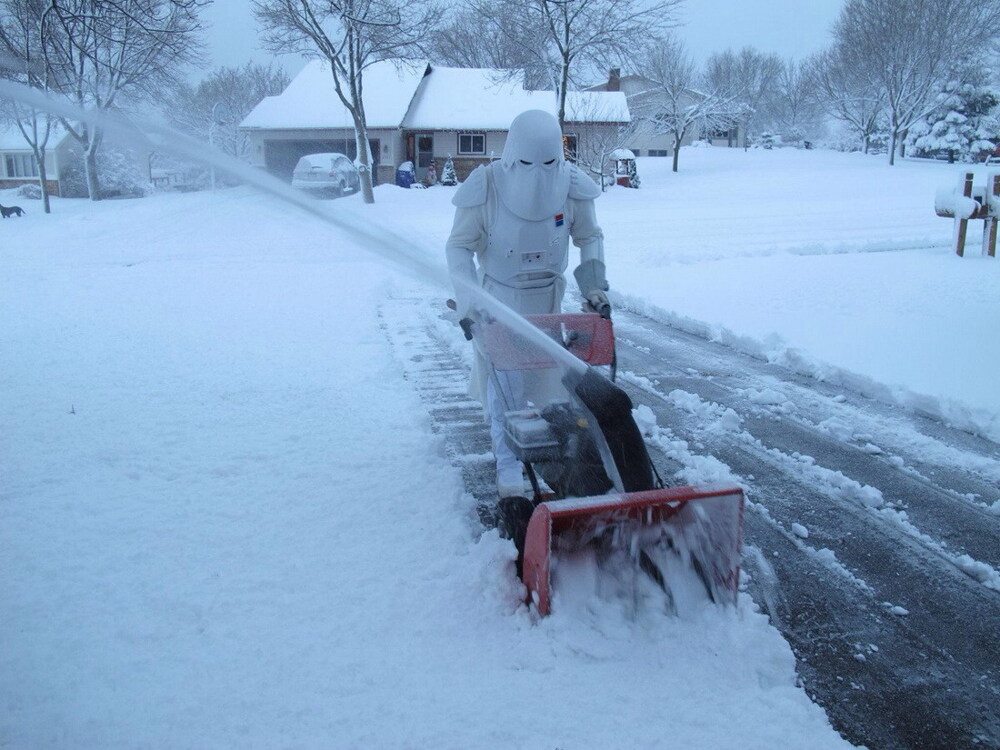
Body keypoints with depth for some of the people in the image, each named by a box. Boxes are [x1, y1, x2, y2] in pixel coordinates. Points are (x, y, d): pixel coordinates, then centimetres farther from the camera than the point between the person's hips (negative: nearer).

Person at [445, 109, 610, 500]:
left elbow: (590, 237, 0)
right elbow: (459, 247, -16)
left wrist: (594, 285, -11)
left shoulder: (572, 185, -18)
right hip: (499, 298, -2)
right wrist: (469, 303, -26)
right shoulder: (485, 187, -26)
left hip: (548, 296, 3)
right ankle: (508, 467, 5)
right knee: (504, 383, -5)